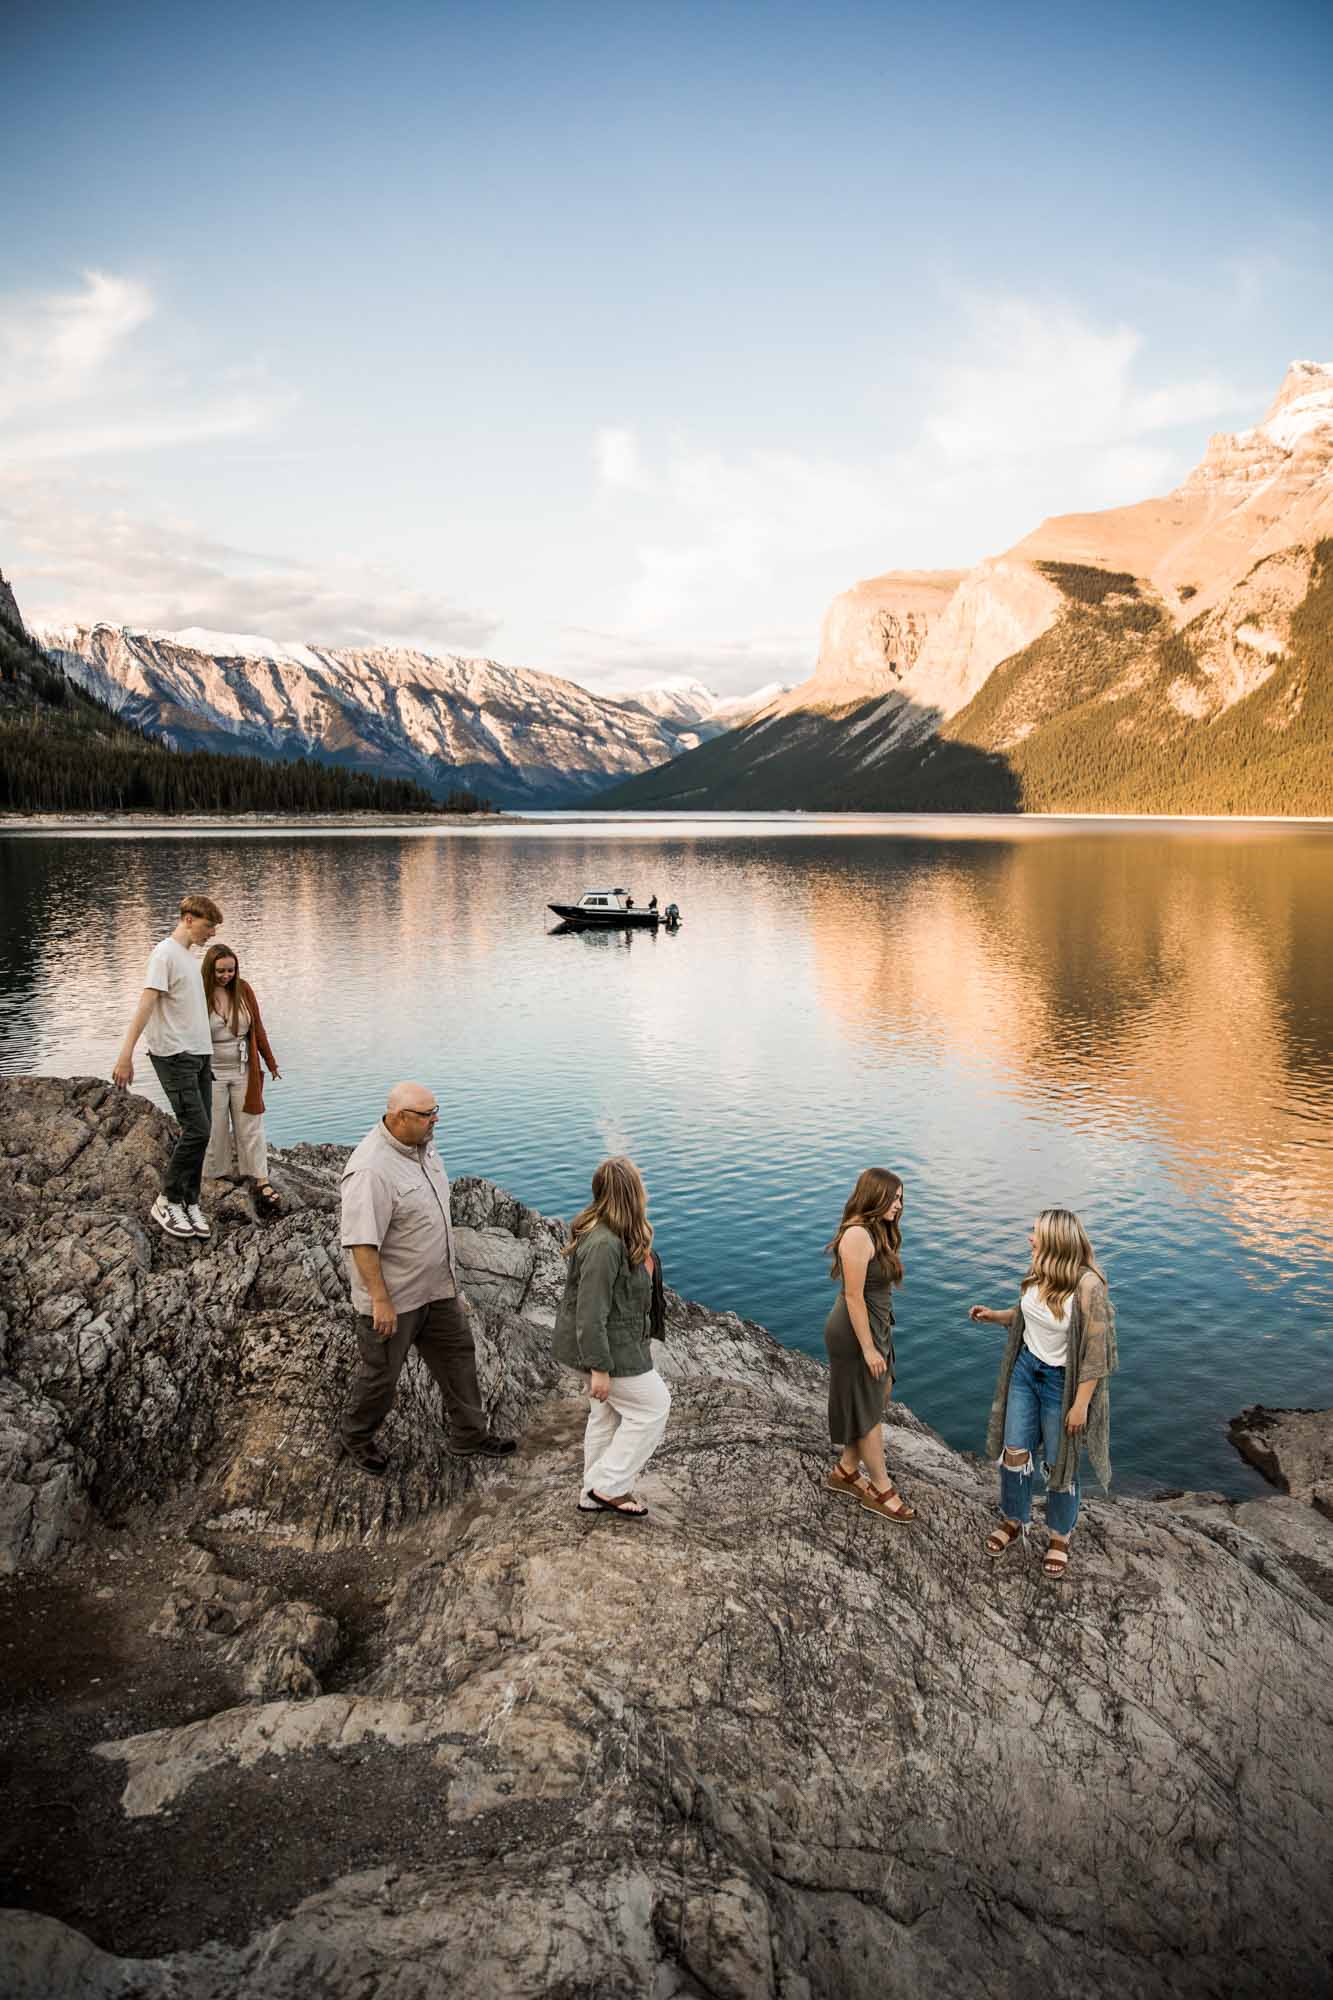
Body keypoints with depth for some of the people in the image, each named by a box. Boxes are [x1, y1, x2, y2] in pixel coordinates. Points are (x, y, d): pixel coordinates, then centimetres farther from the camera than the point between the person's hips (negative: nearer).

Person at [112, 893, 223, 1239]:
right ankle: (167, 1202, 3)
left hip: (199, 1054, 8)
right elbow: (146, 1003, -19)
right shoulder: (165, 954, -11)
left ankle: (190, 1202, 15)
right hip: (175, 1055, -8)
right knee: (196, 1130, -11)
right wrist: (126, 1055, -24)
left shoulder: (189, 955, 15)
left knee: (199, 1132, 7)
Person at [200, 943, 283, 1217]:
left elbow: (257, 1028, 6)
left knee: (250, 1125, 3)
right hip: (212, 1073, -2)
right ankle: (222, 1173, 19)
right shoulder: (199, 994, -12)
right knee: (216, 1127, 6)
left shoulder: (243, 989, -2)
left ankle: (261, 1181, 4)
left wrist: (271, 1062, 11)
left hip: (244, 1071, 3)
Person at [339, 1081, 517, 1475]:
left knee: (458, 1355, 17)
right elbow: (361, 1242, -29)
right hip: (394, 1296, -8)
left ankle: (469, 1435, 33)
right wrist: (380, 1300, -25)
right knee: (381, 1372, 12)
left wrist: (452, 1277, 20)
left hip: (437, 1286, 8)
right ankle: (356, 1438, 38)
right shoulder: (371, 1170, -30)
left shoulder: (422, 1145, -1)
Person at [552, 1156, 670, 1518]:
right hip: (605, 1346, -10)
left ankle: (596, 1495, 33)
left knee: (608, 1413, 20)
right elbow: (590, 1312, -29)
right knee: (652, 1406, 3)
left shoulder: (615, 1233, 2)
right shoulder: (604, 1245, -31)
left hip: (614, 1338, 10)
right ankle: (607, 1486, 12)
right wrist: (600, 1369, -24)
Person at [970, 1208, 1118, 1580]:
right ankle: (1014, 1520, 36)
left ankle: (1060, 1536, 34)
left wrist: (1081, 1404, -19)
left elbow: (1095, 1352, -22)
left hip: (1062, 1382, -6)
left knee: (1059, 1464, 11)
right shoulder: (1037, 1273, -6)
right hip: (1026, 1371, 6)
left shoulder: (1087, 1286, -27)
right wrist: (994, 1316, -1)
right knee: (1014, 1452, 13)